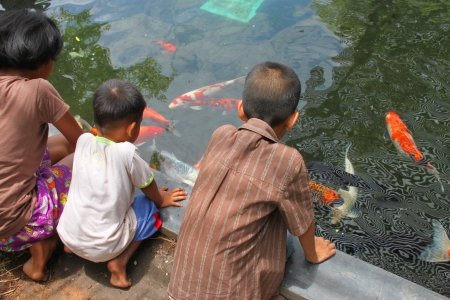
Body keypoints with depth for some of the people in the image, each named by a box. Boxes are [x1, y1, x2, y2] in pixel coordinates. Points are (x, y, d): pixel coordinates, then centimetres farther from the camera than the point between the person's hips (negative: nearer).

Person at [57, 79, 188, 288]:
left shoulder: (83, 140, -8)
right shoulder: (126, 152, -21)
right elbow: (148, 188, -4)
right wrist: (161, 199, 17)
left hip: (67, 235, 5)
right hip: (103, 247, -5)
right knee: (150, 208, 14)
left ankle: (72, 243, 17)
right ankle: (119, 261, 1)